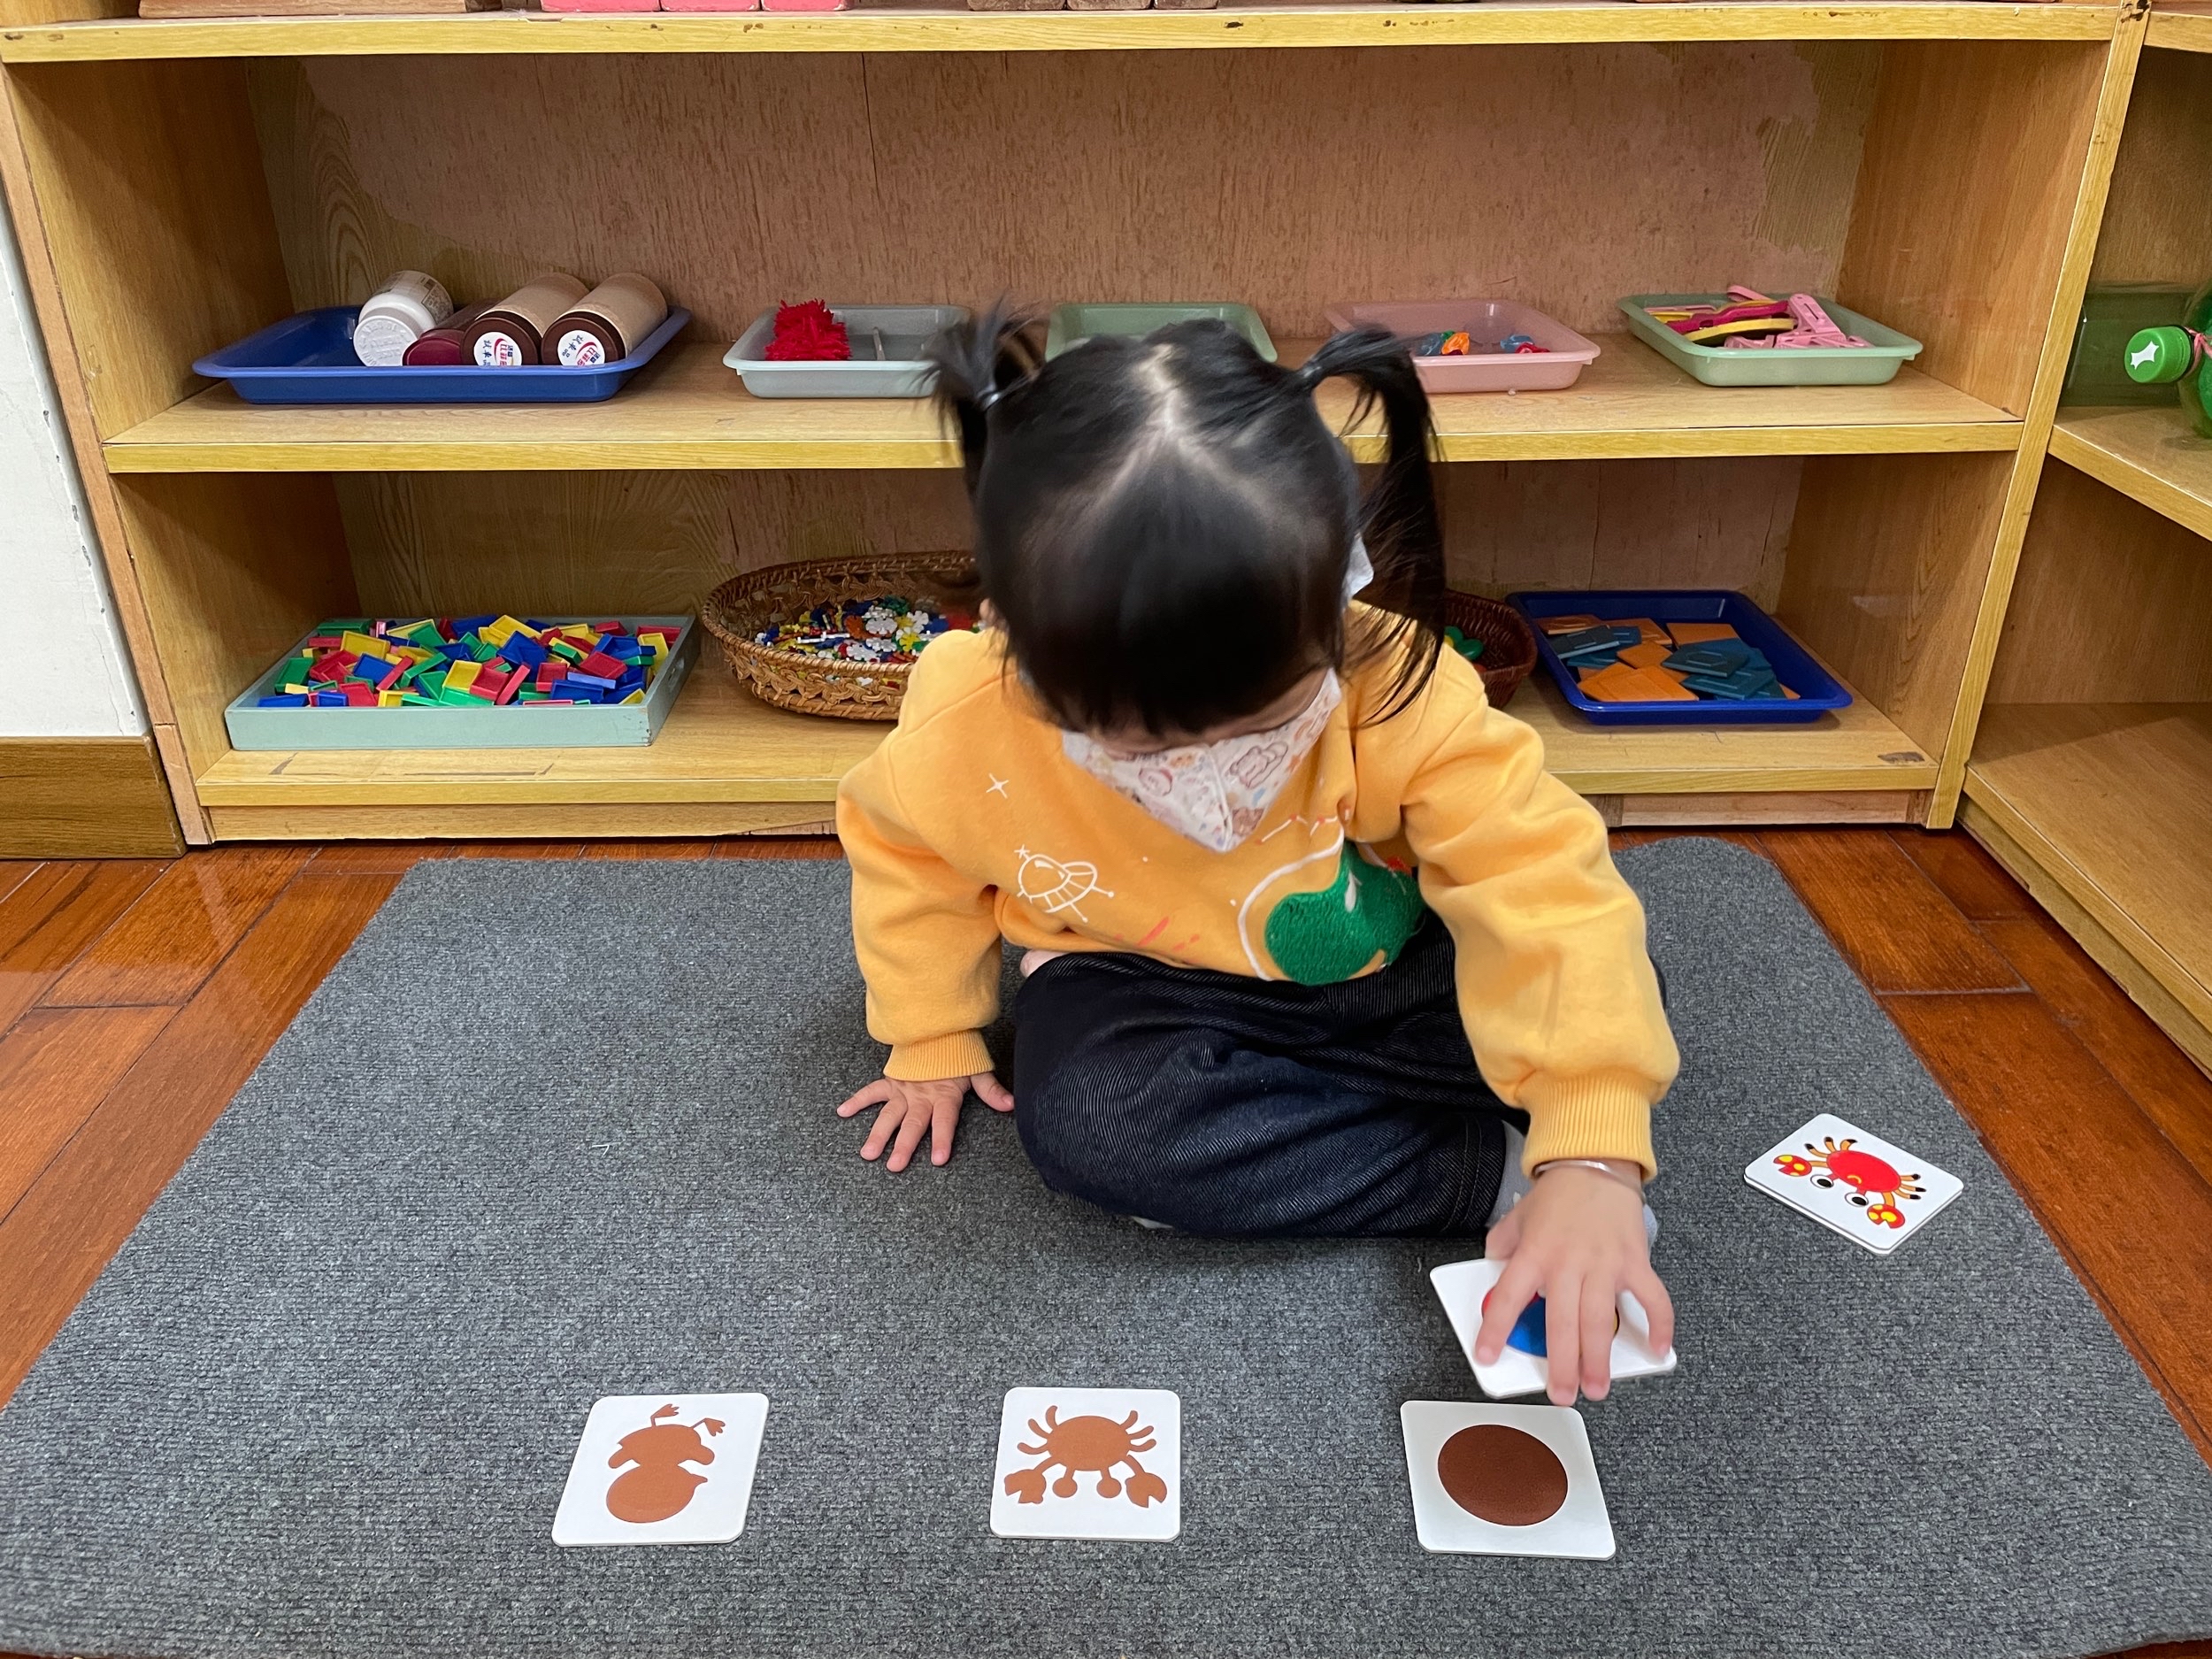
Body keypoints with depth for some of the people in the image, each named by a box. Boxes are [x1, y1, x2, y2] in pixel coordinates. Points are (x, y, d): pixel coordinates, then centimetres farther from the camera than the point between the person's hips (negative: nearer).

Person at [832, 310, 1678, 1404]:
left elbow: (1546, 883, -32)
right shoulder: (970, 727, -26)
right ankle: (1492, 1175, -19)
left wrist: (1592, 1157, -41)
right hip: (1148, 980, 2)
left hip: (1386, 960, -1)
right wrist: (931, 1042, 2)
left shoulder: (1392, 686, -30)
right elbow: (899, 848, -3)